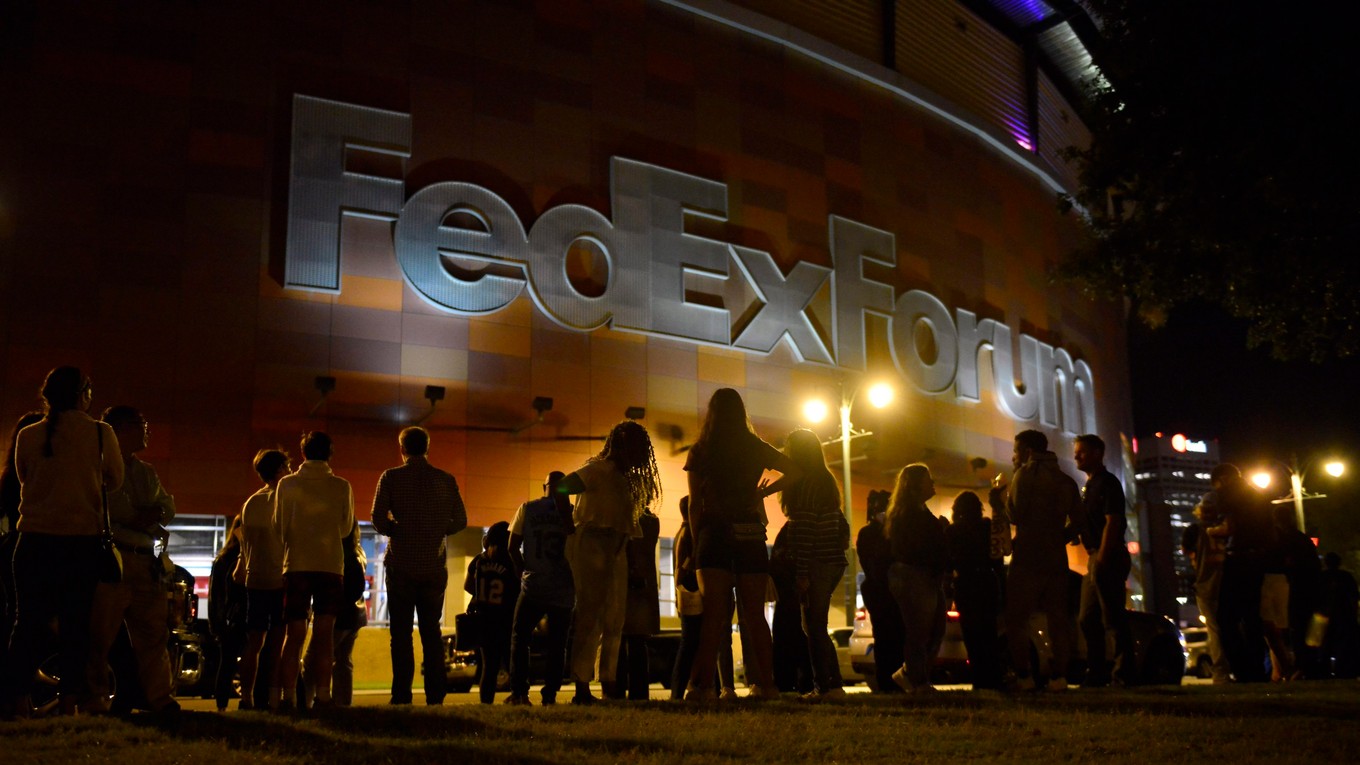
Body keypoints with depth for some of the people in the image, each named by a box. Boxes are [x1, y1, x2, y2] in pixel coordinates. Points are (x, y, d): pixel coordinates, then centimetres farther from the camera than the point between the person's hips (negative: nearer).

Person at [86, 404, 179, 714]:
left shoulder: (146, 472, 24)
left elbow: (168, 508, 18)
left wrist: (156, 512, -3)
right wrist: (135, 519, -11)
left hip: (145, 560, 7)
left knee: (154, 631, 6)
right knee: (99, 636, -5)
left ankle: (161, 699, 9)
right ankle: (94, 700, 2)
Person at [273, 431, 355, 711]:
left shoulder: (287, 485, 0)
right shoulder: (342, 486, 2)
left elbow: (279, 528, 6)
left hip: (297, 565, 0)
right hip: (331, 565, 0)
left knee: (294, 633, 4)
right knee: (324, 632, 4)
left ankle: (289, 696, -2)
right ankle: (322, 695, -1)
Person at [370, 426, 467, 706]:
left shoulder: (391, 477, -4)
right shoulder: (446, 480, 3)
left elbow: (378, 520, -10)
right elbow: (460, 521, 4)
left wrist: (396, 530, 9)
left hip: (401, 566, -2)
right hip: (434, 567, 2)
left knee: (401, 633, 3)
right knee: (431, 631, 11)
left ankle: (402, 696, -1)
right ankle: (435, 696, 8)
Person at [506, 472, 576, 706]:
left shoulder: (527, 509, 1)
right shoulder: (573, 512, -1)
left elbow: (513, 547, 0)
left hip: (533, 587, -1)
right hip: (563, 589, 1)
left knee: (519, 638, 10)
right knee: (557, 643, 7)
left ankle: (519, 692, 0)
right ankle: (550, 695, 2)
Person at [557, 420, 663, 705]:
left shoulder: (623, 477, 21)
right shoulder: (600, 469, -5)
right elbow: (561, 488, -17)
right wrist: (570, 527, -12)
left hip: (614, 552, 9)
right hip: (592, 546, -9)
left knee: (614, 620, 9)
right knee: (590, 617, -10)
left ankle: (609, 682, 15)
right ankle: (582, 686, -9)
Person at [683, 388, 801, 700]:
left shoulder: (700, 452, 2)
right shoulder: (756, 448, 5)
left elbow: (694, 505, 0)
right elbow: (795, 471, 8)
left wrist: (696, 542, 7)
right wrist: (763, 492, 9)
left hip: (714, 535, -1)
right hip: (750, 536, 1)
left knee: (714, 614, -4)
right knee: (754, 614, 7)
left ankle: (703, 683, -14)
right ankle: (766, 684, 7)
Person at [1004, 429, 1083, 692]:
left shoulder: (1027, 473, -6)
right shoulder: (1065, 480, 16)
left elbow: (1015, 515, -11)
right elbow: (1077, 523, 15)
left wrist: (1002, 498, 5)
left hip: (1028, 558, -7)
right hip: (1057, 558, 7)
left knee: (1017, 618, -3)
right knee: (1057, 618, 7)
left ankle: (1023, 677, -7)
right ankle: (1059, 677, 3)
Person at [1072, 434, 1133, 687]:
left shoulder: (1107, 483, -9)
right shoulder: (1088, 486, 19)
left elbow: (1112, 523, -17)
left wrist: (1102, 559, -21)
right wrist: (1094, 558, 13)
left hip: (1108, 558, -10)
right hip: (1095, 558, 10)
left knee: (1114, 618, -7)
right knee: (1088, 619, 12)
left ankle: (1122, 674, -3)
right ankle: (1096, 674, 18)